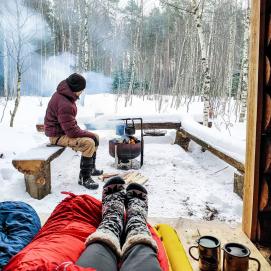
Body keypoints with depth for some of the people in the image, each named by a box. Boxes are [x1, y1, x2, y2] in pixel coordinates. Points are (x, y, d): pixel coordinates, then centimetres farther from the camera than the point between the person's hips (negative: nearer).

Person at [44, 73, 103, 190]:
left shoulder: (64, 95, 4)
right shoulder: (64, 104, -29)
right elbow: (71, 131, -29)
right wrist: (89, 134, -16)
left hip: (65, 130, 10)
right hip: (58, 135, -10)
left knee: (95, 137, 11)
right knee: (88, 143, -28)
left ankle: (91, 168, 27)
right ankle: (84, 178, -17)